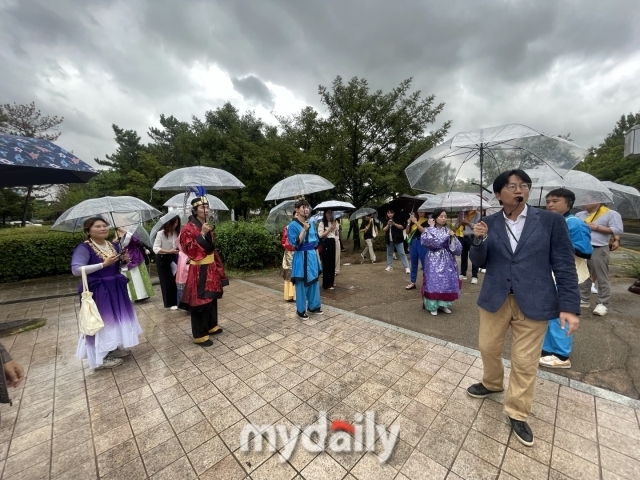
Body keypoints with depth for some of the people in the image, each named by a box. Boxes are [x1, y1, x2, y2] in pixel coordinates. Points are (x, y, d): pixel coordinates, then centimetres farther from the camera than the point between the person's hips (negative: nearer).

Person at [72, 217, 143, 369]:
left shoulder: (115, 245, 6)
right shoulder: (84, 248, -13)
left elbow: (122, 265, 17)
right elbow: (76, 270, -23)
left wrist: (125, 260, -6)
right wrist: (103, 264, -27)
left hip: (116, 289, 7)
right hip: (97, 291, -7)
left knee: (118, 318, 16)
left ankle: (115, 348, 34)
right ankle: (101, 357, 13)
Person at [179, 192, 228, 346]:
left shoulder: (208, 226, 12)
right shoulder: (189, 228, -13)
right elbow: (189, 250, -21)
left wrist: (218, 267, 16)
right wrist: (202, 234, -26)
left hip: (211, 268, 8)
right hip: (198, 270, -8)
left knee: (212, 298, 17)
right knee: (200, 301, 1)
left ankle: (211, 326, 34)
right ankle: (199, 335, 15)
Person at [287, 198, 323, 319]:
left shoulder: (311, 224, 8)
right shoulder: (292, 226, -11)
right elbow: (295, 244, -18)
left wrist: (317, 257, 14)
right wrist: (304, 230, -24)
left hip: (312, 256, 7)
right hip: (301, 258, -6)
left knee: (314, 282, 15)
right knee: (302, 284, 4)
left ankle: (313, 306, 31)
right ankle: (301, 310, 20)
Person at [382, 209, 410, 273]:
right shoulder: (386, 221, 9)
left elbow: (402, 227, -9)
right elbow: (384, 229, -1)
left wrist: (394, 224, -20)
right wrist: (388, 225, -18)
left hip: (398, 239, -4)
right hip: (389, 240, 4)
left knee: (402, 253, -5)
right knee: (389, 253, 12)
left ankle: (406, 267, -3)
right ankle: (389, 266, 24)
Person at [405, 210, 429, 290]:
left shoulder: (427, 221, -4)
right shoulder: (414, 220, 9)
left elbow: (424, 231, -20)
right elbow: (407, 232, 9)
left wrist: (416, 222, -19)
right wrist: (409, 223, -5)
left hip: (422, 243, -5)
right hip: (413, 242, 5)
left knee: (424, 264, -1)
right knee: (413, 263, 12)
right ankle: (412, 282, 20)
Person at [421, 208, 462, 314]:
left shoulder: (448, 231, 9)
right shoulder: (429, 230, 0)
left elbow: (457, 248, 5)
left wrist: (452, 237, -11)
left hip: (447, 261, 4)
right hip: (434, 261, -4)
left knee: (447, 281, 6)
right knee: (434, 281, -4)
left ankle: (443, 304, 22)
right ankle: (433, 306, 9)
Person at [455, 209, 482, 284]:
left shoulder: (477, 214, 2)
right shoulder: (461, 213, 14)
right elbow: (455, 226, 10)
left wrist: (468, 223, -16)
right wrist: (460, 223, -8)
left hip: (472, 237, -4)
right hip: (462, 237, 4)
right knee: (463, 256, 12)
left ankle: (474, 276, -1)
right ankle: (463, 274, 21)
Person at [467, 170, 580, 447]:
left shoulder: (551, 221, -4)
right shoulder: (489, 224, 0)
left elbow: (564, 266, -2)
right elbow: (479, 263, 1)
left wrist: (569, 306, -8)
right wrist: (479, 241, -19)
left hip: (533, 302, -1)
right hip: (495, 299, 2)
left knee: (525, 361, 10)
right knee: (488, 348, 17)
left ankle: (517, 413, 32)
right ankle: (492, 384, 47)